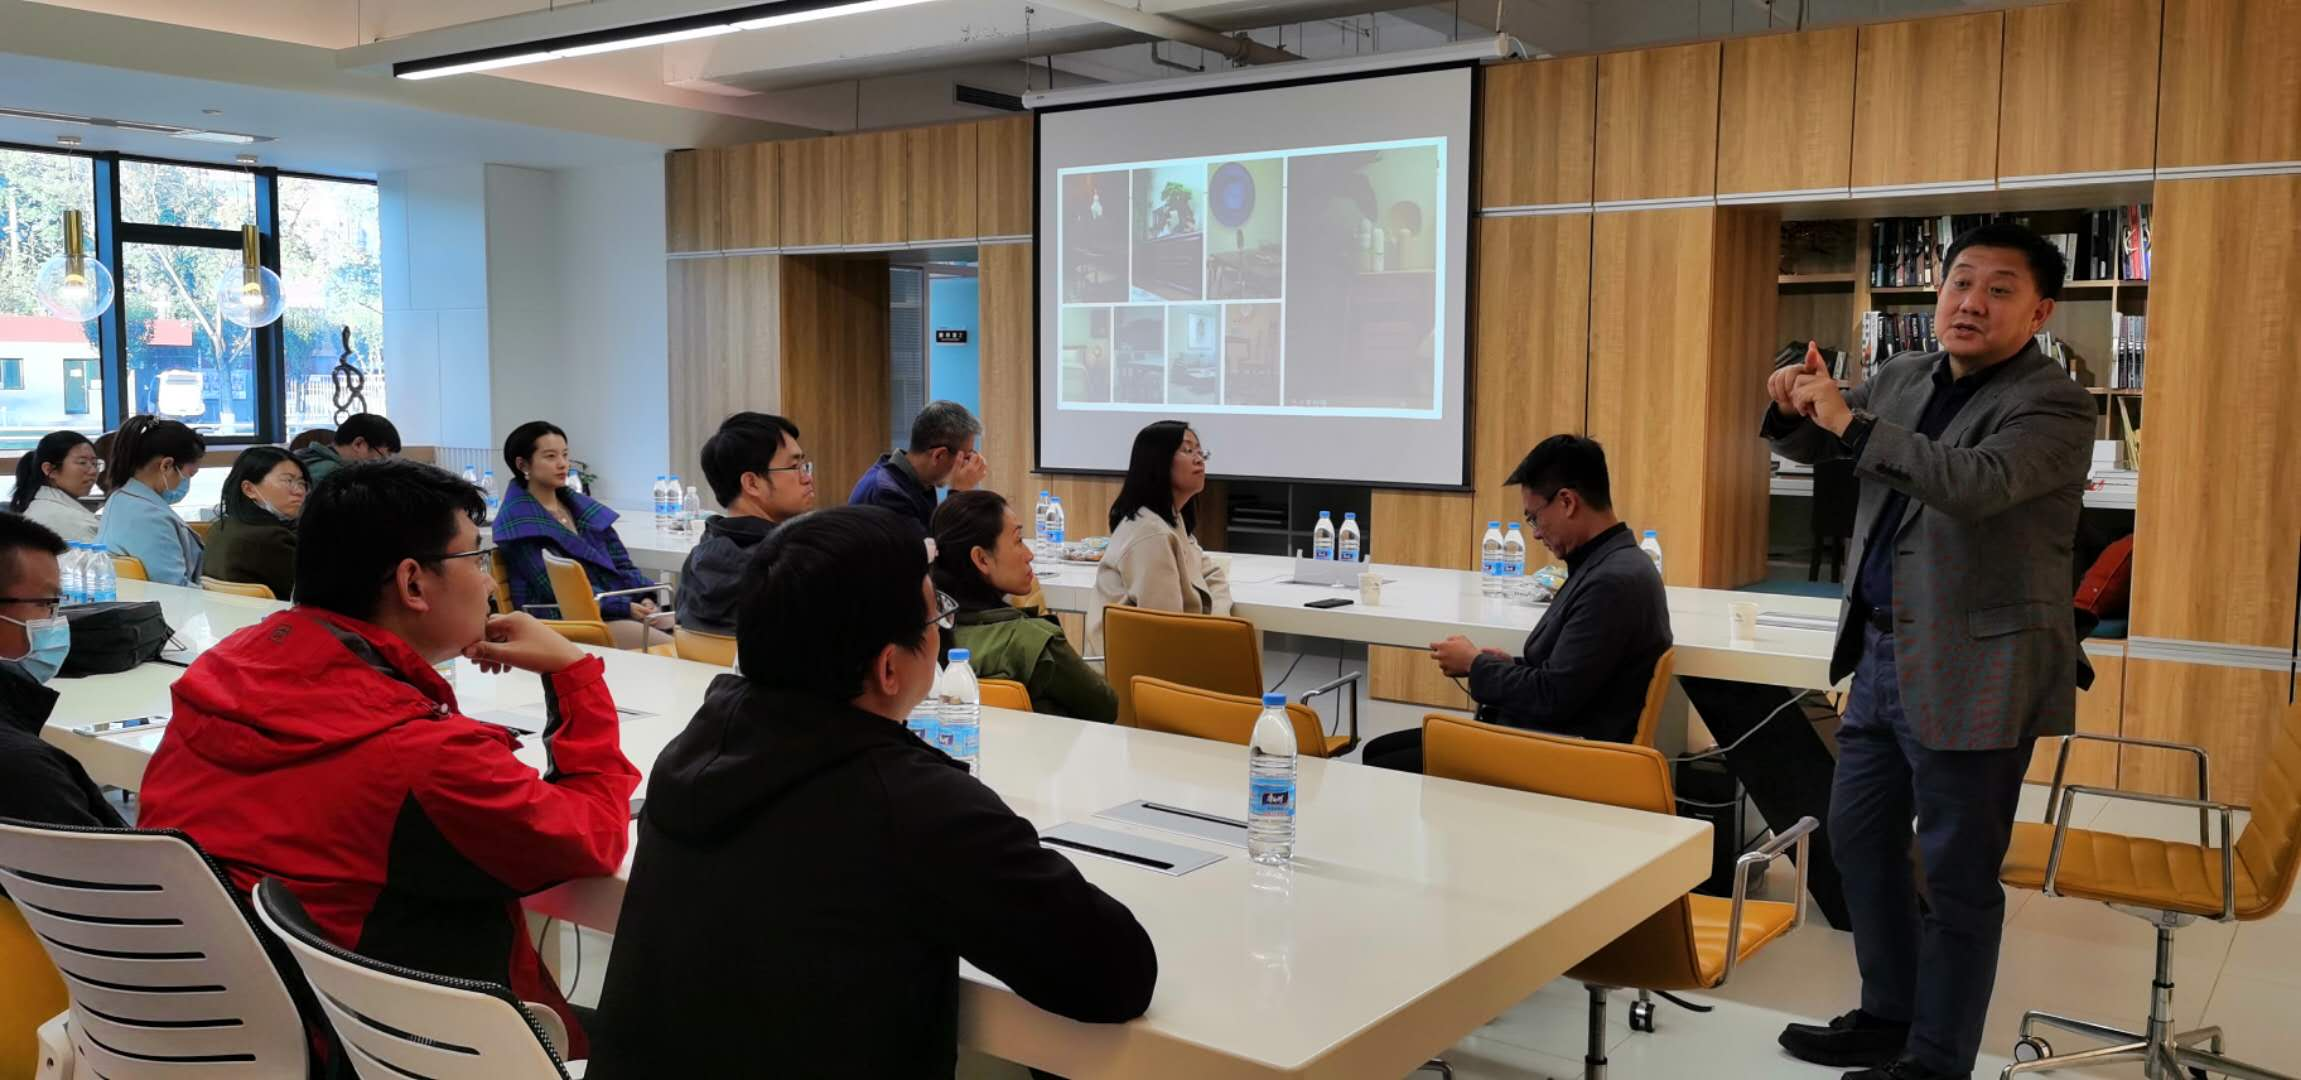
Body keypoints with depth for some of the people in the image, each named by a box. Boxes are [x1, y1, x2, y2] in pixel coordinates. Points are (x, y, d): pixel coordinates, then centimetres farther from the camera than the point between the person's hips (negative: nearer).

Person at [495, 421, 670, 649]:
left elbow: (621, 564, 15)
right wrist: (625, 607, -20)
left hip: (619, 607, 7)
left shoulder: (582, 506, 17)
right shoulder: (519, 521, -5)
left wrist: (645, 597, -6)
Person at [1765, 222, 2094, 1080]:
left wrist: (1851, 423, -33)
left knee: (1956, 874, 1)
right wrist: (1796, 406, -7)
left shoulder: (2053, 405, -13)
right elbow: (1812, 446, 16)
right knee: (1857, 838, 17)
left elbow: (1976, 484, -30)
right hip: (1883, 655, 8)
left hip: (1972, 670, -8)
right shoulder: (1904, 378, 10)